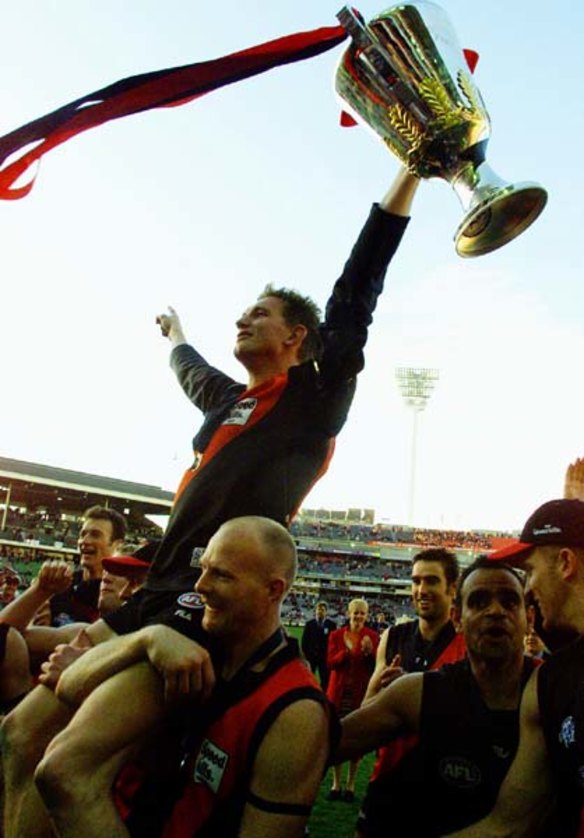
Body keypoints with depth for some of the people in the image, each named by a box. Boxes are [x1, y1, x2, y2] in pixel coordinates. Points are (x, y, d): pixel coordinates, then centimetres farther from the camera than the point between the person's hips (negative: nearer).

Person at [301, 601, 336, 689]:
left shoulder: (331, 624, 0)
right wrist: (306, 654, -3)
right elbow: (304, 641, 4)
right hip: (311, 656, 1)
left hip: (325, 657, -1)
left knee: (325, 680, 1)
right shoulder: (309, 624, 3)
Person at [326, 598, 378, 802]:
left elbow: (376, 667, -8)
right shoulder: (336, 635, 2)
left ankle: (350, 785, 19)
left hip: (361, 693, -1)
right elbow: (330, 663, -7)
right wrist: (346, 651, -23)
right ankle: (336, 784, 19)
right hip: (338, 693, 1)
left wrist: (369, 653, -27)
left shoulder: (373, 637, -2)